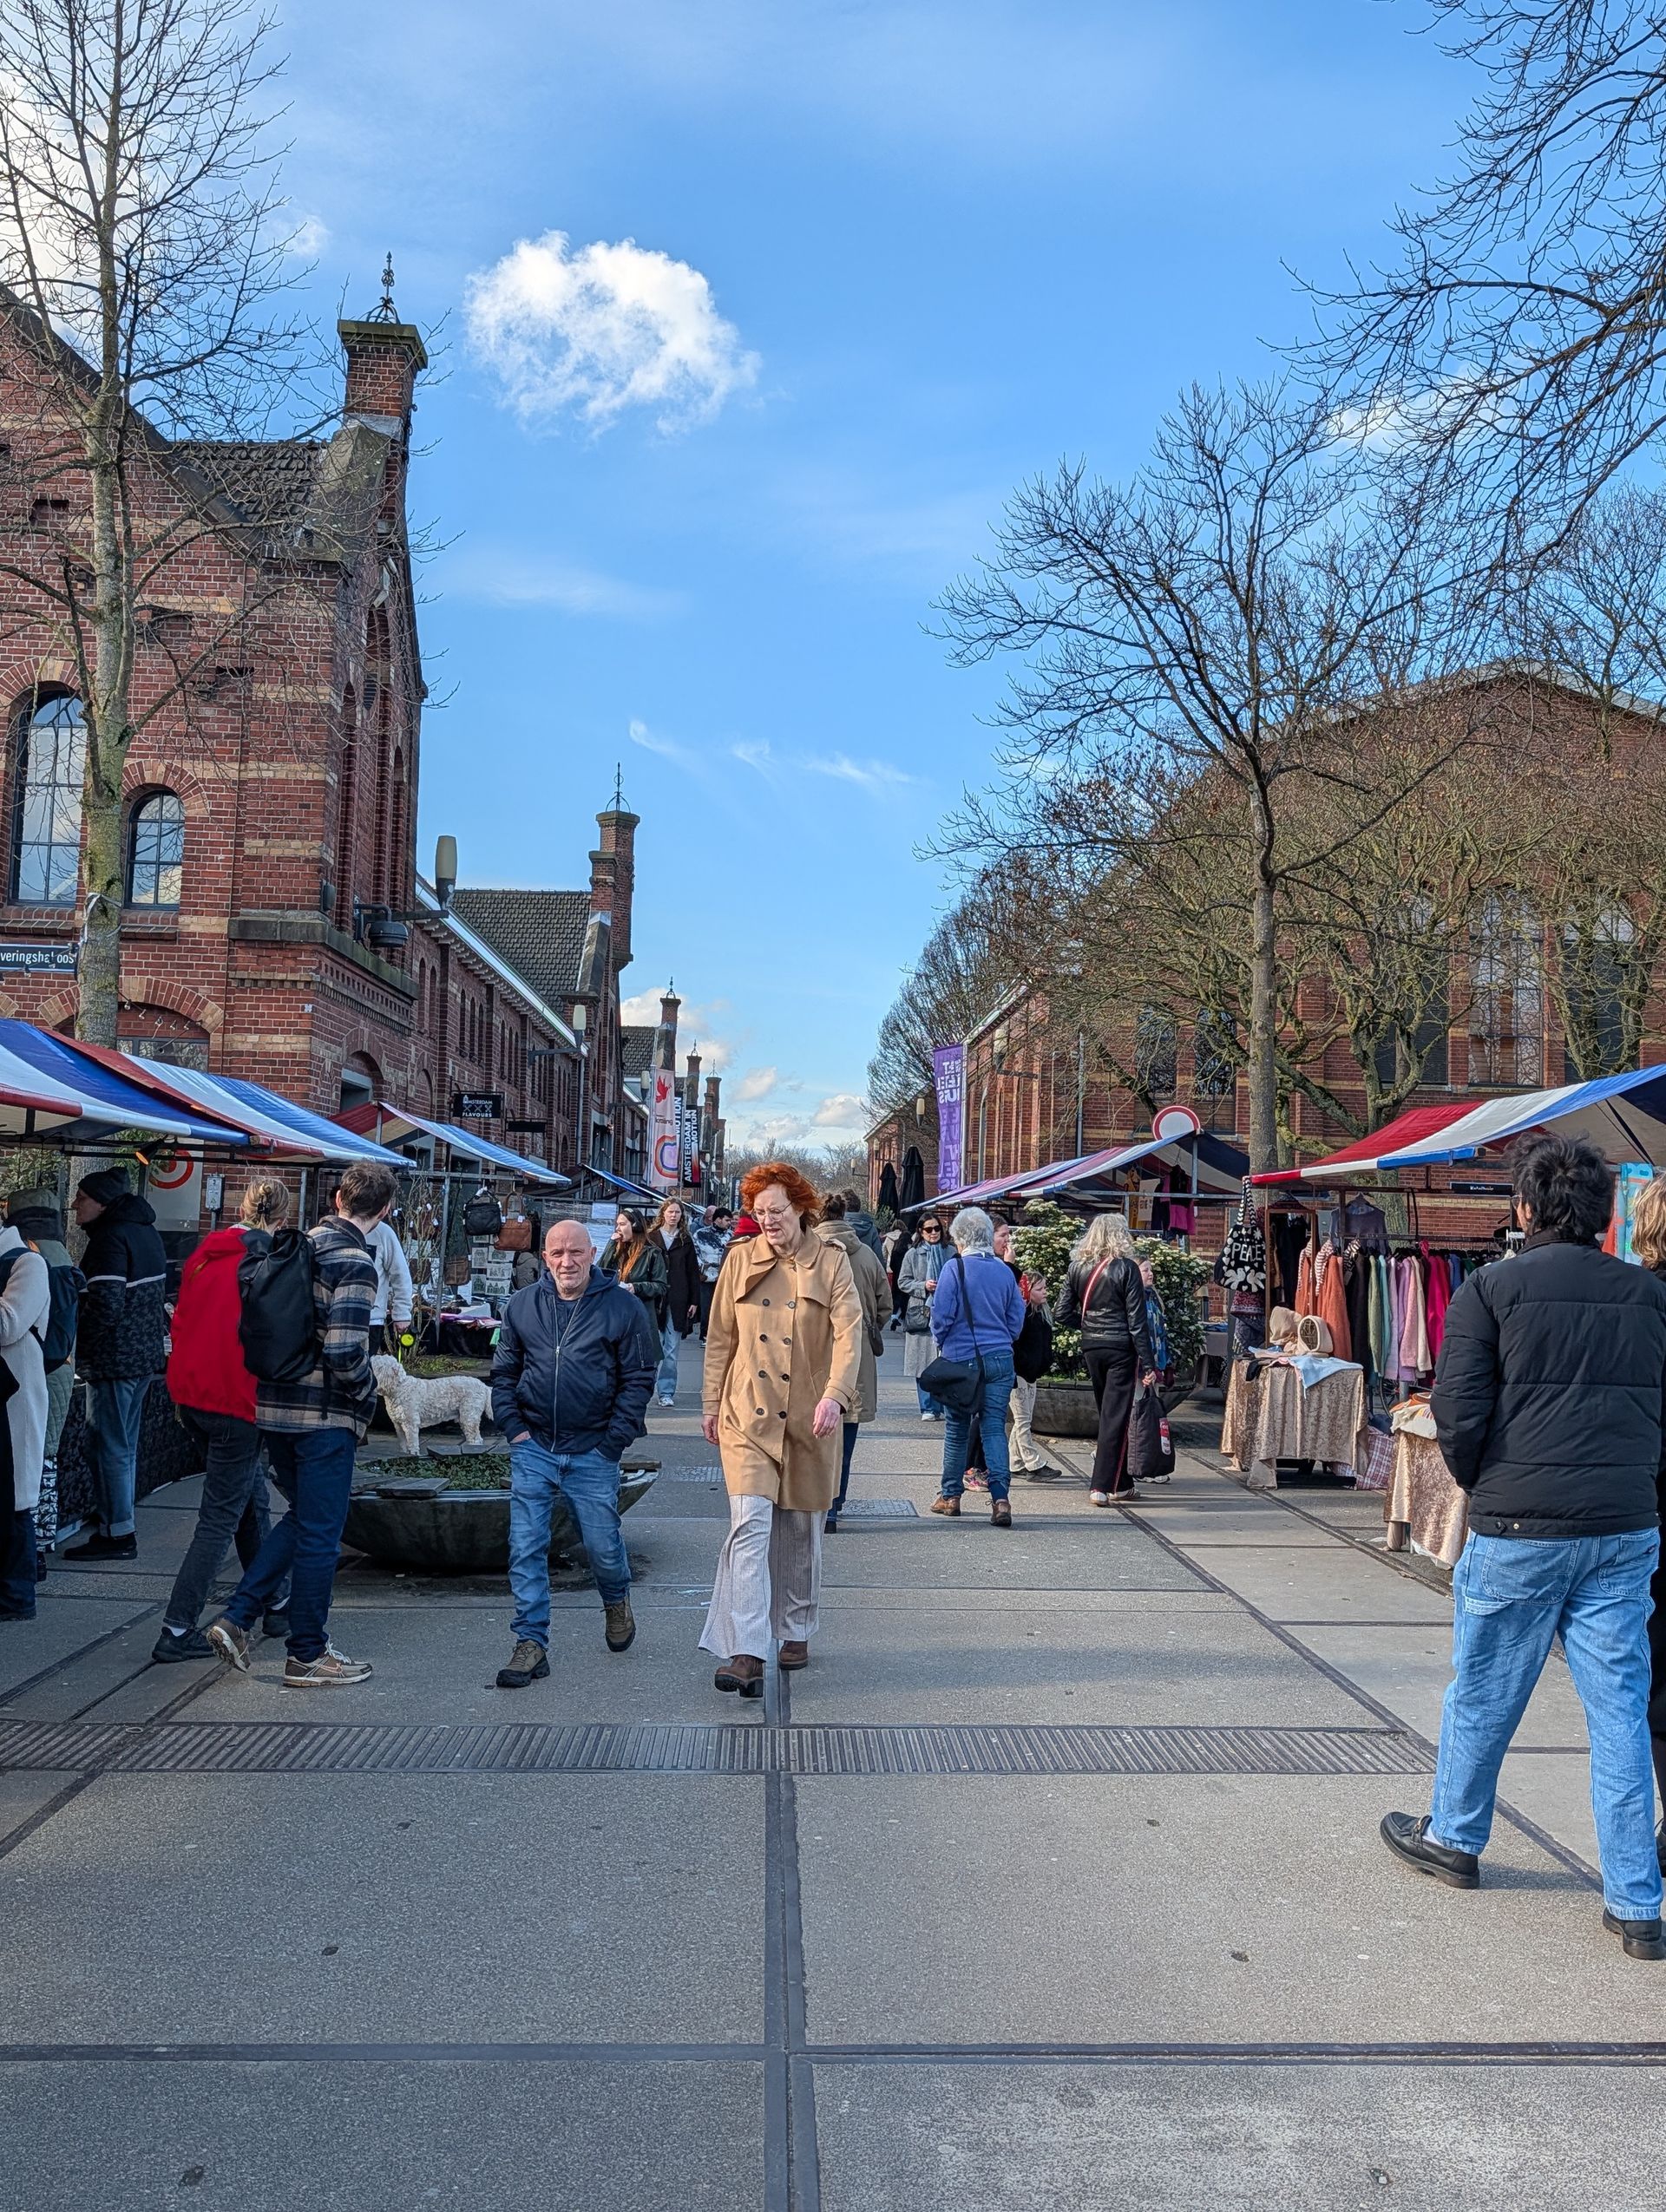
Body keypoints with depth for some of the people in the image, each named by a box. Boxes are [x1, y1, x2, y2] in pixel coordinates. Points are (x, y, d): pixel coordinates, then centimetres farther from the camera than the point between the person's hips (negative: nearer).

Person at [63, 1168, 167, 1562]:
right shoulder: (146, 1231, 13)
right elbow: (158, 1290, 20)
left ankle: (116, 1533, 2)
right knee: (124, 1445, 16)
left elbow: (105, 1307, -23)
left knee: (109, 1446, -2)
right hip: (145, 1353, 10)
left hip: (115, 1359, -10)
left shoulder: (111, 1239, -17)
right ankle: (116, 1524, 24)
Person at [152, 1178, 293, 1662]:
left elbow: (181, 1321, 15)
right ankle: (178, 1631, 0)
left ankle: (274, 1604, 27)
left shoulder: (205, 1254, 9)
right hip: (237, 1402, -7)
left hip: (191, 1394, 7)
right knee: (222, 1517, 0)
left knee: (253, 1500, 18)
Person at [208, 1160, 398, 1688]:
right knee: (319, 1533, 4)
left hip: (274, 1406, 8)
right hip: (325, 1416, -8)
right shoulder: (355, 1264, -17)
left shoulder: (301, 1244, 8)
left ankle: (236, 1618, 18)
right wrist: (367, 1391, -6)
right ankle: (307, 1656, 15)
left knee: (302, 1518, 23)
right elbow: (344, 1351, -24)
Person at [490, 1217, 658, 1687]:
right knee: (526, 1548, -1)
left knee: (602, 1545, 7)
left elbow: (638, 1380, -2)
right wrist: (513, 1427, 0)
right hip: (533, 1449, 2)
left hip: (593, 1453, -2)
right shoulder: (522, 1305, 6)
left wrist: (614, 1442, -7)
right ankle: (531, 1644, 10)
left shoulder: (624, 1308, -3)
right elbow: (504, 1371, 13)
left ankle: (616, 1602, 39)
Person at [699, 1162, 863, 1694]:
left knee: (801, 1531, 13)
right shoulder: (740, 1261, 4)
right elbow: (720, 1339, 11)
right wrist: (712, 1405, 10)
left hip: (809, 1417, 0)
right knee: (750, 1526, -13)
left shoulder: (831, 1263, -2)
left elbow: (849, 1334, -13)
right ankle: (745, 1654, -14)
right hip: (748, 1414, 0)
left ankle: (796, 1633, 32)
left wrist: (834, 1396, -27)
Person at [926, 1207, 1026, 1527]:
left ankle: (950, 1496, 21)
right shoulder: (1005, 1271, 4)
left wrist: (943, 1341, 10)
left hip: (962, 1358, -3)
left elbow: (941, 1316, -8)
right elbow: (1017, 1318, 9)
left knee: (957, 1429, 10)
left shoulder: (955, 1268, -9)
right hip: (1000, 1358, 3)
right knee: (995, 1427, 3)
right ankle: (1000, 1498, -10)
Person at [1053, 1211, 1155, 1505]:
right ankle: (1102, 1486, -4)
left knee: (1108, 1413, 17)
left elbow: (1061, 1314, 1)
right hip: (1121, 1349, -5)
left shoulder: (1078, 1267, 3)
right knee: (1115, 1416, 0)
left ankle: (1121, 1483, 26)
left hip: (1091, 1348, 5)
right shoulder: (1126, 1268, -10)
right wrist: (1147, 1364, -8)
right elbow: (1136, 1321, -11)